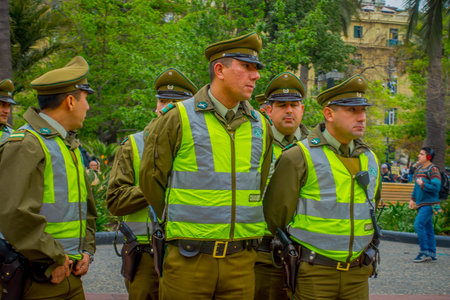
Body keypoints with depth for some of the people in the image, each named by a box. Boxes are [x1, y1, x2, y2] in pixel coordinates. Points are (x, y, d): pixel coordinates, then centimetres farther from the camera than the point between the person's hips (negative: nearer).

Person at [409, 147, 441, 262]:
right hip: (421, 204, 9)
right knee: (427, 228, 10)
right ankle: (431, 254, 14)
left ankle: (424, 252, -10)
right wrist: (413, 199, 20)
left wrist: (422, 184, -16)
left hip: (429, 203, -9)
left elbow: (436, 187, -22)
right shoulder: (419, 169, 15)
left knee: (418, 224, -17)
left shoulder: (433, 170, -12)